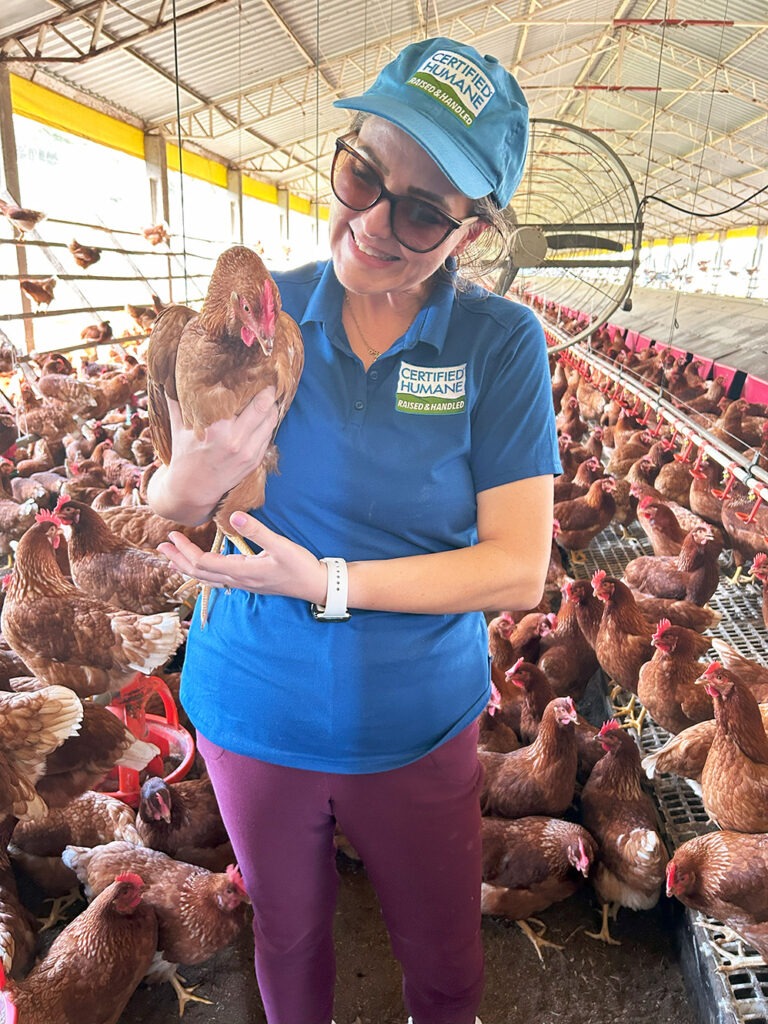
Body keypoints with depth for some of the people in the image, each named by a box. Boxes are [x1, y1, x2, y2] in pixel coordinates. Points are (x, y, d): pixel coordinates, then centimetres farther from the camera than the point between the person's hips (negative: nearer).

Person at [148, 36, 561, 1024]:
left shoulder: (500, 341, -16)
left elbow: (519, 569, -18)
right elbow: (169, 502, -7)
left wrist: (327, 583, -27)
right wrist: (198, 472, -30)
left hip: (417, 721, -1)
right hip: (255, 708, 2)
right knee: (287, 934, 28)